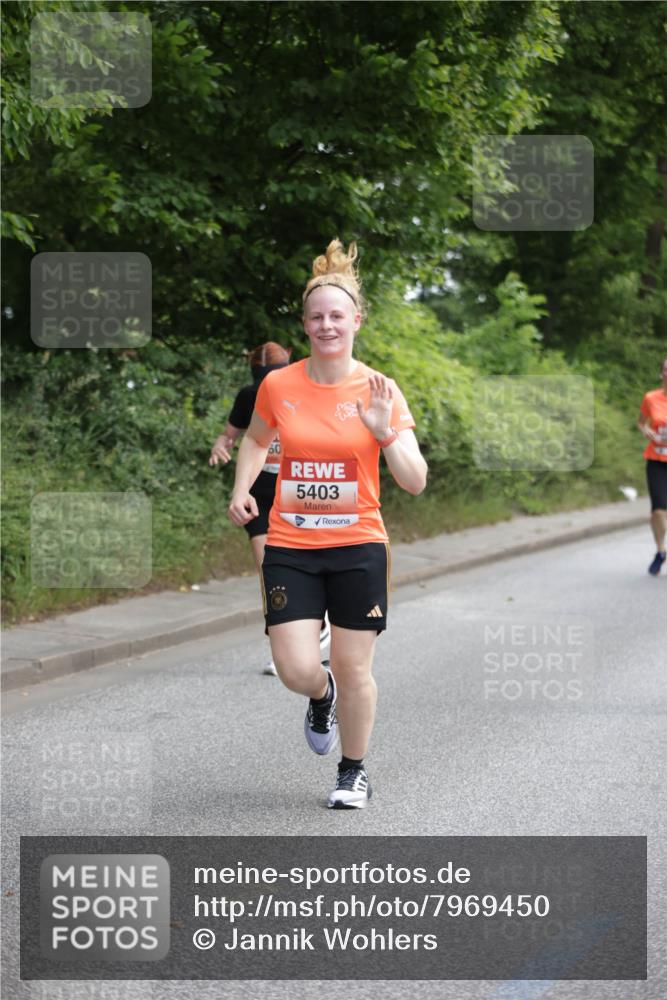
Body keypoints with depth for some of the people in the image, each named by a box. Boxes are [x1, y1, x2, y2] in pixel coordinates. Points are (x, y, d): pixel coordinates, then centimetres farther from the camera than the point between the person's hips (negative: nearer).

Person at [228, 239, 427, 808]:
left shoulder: (379, 391, -6)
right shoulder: (278, 386, -2)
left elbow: (415, 483, -8)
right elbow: (257, 439, 21)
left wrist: (385, 431, -24)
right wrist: (242, 488, 4)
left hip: (358, 546, -1)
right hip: (290, 547, 1)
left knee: (353, 669, 4)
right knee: (296, 670, -7)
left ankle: (354, 771, 28)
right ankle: (322, 698, 32)